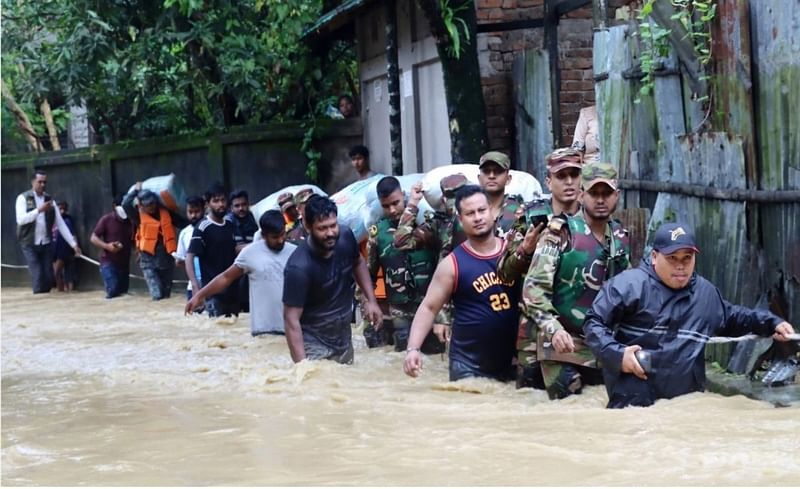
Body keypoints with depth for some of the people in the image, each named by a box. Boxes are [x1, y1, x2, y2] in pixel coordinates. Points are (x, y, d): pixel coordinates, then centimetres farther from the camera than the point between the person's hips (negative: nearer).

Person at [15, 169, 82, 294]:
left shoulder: (49, 200, 9)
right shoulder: (23, 198, -4)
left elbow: (61, 224, 7)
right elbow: (21, 219, -19)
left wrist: (73, 243, 2)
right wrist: (39, 210, -28)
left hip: (46, 244, 4)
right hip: (29, 245, -4)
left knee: (49, 278, 1)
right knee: (38, 276, -11)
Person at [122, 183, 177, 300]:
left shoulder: (165, 212, 4)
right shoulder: (139, 216, -3)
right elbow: (126, 204, -15)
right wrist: (135, 190, -6)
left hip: (166, 258, 3)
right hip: (148, 259, -3)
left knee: (166, 294, 12)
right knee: (157, 295, -12)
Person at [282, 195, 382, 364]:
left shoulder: (345, 236, -11)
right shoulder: (299, 267, -27)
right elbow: (291, 319, -24)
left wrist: (371, 300, 3)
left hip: (344, 339, 6)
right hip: (314, 346, -6)